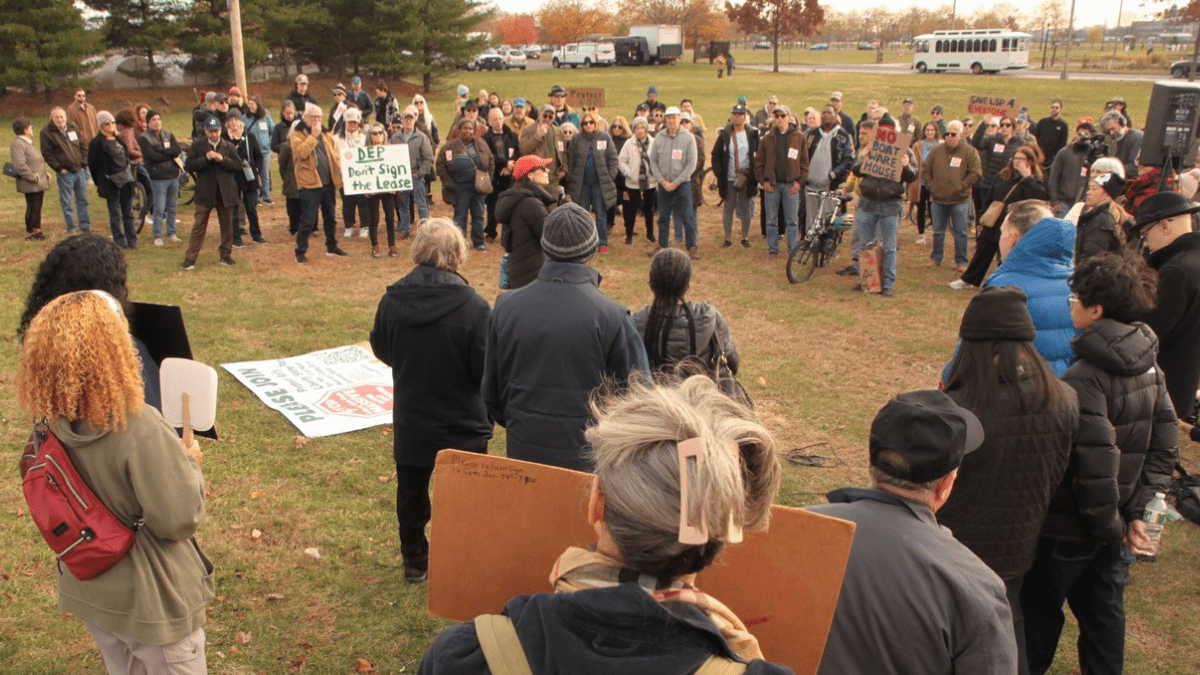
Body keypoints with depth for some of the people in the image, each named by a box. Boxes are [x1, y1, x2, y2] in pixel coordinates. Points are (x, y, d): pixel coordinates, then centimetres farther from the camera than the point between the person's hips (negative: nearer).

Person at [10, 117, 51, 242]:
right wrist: (34, 177, -20)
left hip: (39, 183, 10)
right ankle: (29, 233, 8)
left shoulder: (28, 142, 17)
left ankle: (37, 230, 28)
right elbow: (19, 165, -25)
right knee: (32, 208, -3)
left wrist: (44, 173, 11)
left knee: (37, 208, 17)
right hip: (30, 185, -10)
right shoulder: (17, 144, -17)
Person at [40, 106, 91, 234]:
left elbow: (83, 146, 11)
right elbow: (47, 154, -7)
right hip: (65, 173, -4)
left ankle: (85, 225, 20)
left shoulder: (73, 127, 6)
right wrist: (59, 168, -12)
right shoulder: (47, 132, -6)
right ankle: (70, 228, 11)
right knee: (66, 202, 2)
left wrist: (84, 164, 3)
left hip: (80, 170, 4)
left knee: (82, 199, 11)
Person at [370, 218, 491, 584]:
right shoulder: (473, 307, -24)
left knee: (411, 493, 21)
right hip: (463, 426, -3)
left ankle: (415, 562, 36)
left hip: (409, 422, 4)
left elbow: (381, 350, 4)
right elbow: (487, 371, -19)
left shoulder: (392, 299, -12)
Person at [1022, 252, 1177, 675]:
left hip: (1066, 528, -7)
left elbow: (1097, 465, -28)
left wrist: (1109, 526, -13)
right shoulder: (1149, 369, -1)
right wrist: (1137, 511, 3)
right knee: (1103, 606, 22)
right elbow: (1163, 446, 3)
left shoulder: (1083, 379, -28)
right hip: (1105, 527, 8)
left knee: (1039, 608, 12)